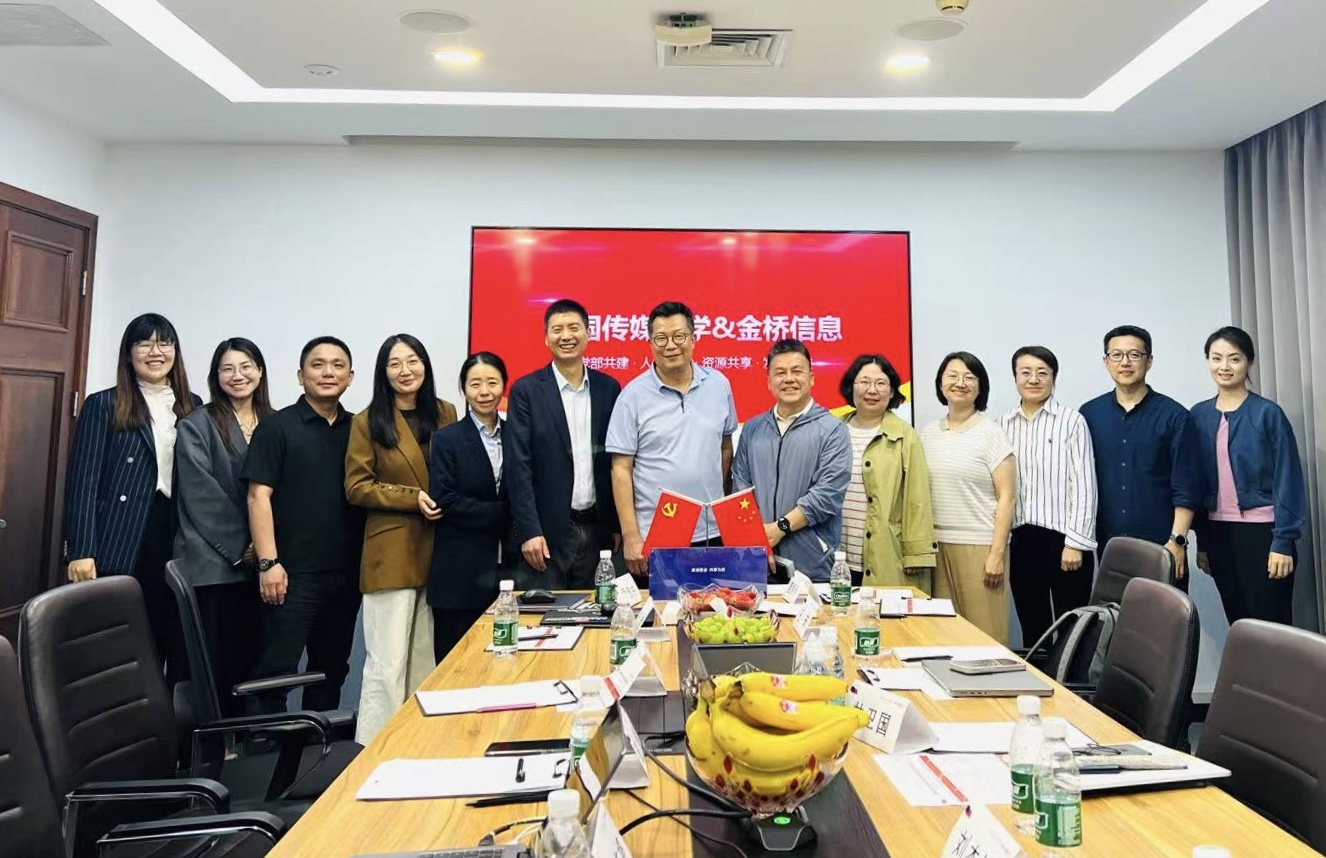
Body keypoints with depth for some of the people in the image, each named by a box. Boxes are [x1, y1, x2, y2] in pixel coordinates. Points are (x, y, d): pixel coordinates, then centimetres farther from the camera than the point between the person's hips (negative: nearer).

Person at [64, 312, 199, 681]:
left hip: (180, 542, 3)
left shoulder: (192, 406, 12)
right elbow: (83, 481, -3)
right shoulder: (104, 405, 1)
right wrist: (81, 551, -11)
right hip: (122, 549, -3)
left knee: (178, 647, 5)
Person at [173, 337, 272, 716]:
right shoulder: (197, 424, 1)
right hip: (211, 562, -3)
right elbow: (201, 492, -8)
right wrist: (241, 547, -11)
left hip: (258, 564, 4)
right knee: (210, 663, -1)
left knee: (246, 660, 8)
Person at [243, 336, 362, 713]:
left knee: (332, 669, 15)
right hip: (293, 573, -5)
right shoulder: (277, 427, -2)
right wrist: (268, 562, -14)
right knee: (276, 670, -2)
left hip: (346, 574, 5)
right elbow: (259, 496, -7)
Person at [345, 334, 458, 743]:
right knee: (388, 662, -3)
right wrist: (413, 498, -14)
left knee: (429, 658, 10)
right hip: (391, 552, -3)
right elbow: (356, 487, -4)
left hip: (439, 550, 4)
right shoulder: (368, 421, -1)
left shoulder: (445, 413, 9)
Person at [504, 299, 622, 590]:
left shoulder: (608, 388, 7)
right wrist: (529, 531, -13)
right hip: (547, 531, -3)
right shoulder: (526, 390, -3)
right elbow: (518, 466, -7)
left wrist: (618, 523, 7)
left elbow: (616, 462, 9)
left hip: (598, 530, 3)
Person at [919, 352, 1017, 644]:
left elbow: (1007, 496, -6)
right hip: (937, 545, 4)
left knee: (985, 634, -1)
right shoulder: (928, 434, 9)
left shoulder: (990, 432, -3)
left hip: (980, 545, -4)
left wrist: (997, 552, -11)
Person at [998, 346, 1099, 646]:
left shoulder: (1071, 421, -4)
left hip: (1064, 539, -3)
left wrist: (1075, 542, -10)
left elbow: (1084, 485, -5)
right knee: (1032, 629, 14)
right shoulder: (1004, 425, 6)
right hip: (1021, 541, 4)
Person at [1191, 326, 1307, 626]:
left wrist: (1283, 541, -13)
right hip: (1218, 531, 4)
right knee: (1237, 622, 12)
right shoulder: (1199, 415, 5)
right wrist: (1201, 541, 8)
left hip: (1261, 530, -4)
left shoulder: (1268, 413, -6)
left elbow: (1287, 481, -8)